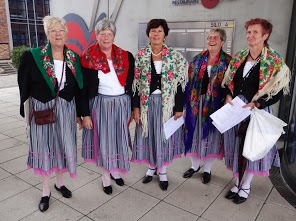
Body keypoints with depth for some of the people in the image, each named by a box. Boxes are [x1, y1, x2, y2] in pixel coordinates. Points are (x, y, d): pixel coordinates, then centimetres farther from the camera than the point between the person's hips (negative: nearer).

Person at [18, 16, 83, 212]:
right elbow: (25, 86, -1)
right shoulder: (33, 56, -7)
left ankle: (59, 182, 35)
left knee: (63, 145, 11)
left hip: (66, 109, 2)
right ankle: (46, 190, 25)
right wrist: (27, 112, -2)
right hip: (42, 109, -2)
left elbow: (78, 88, 5)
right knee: (44, 147, 7)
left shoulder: (74, 58, 1)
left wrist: (79, 113, 7)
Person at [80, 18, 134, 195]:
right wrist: (85, 114, -8)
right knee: (103, 141, 6)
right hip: (100, 105, -2)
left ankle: (115, 171, 36)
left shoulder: (126, 57, 0)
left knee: (119, 139, 13)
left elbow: (132, 85, 5)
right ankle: (106, 178, 26)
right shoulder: (88, 59, -8)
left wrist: (133, 108, 5)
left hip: (122, 104, 3)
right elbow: (83, 89, -6)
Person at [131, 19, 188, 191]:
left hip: (167, 103, -1)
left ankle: (162, 171, 28)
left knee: (164, 135, 8)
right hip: (147, 102, 2)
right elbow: (136, 83, 1)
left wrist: (179, 108, -7)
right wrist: (136, 107, -3)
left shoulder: (175, 56, -4)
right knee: (148, 135, 11)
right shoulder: (140, 56, 0)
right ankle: (152, 166, 34)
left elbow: (181, 84, -4)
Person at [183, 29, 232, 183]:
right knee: (195, 133, 11)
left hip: (215, 104, -3)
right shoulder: (197, 59, 7)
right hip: (196, 102, 3)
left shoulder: (227, 61, -3)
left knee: (210, 134, 8)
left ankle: (207, 169, 26)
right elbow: (189, 81, 7)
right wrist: (187, 102, 2)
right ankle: (195, 165, 31)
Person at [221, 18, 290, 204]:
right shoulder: (238, 58, 6)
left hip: (257, 110, -4)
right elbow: (229, 82, 12)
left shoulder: (275, 62, -7)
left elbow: (278, 92, -9)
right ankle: (238, 183, 28)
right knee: (237, 145, 10)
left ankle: (246, 186, 26)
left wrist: (255, 104, -20)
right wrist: (229, 96, -8)